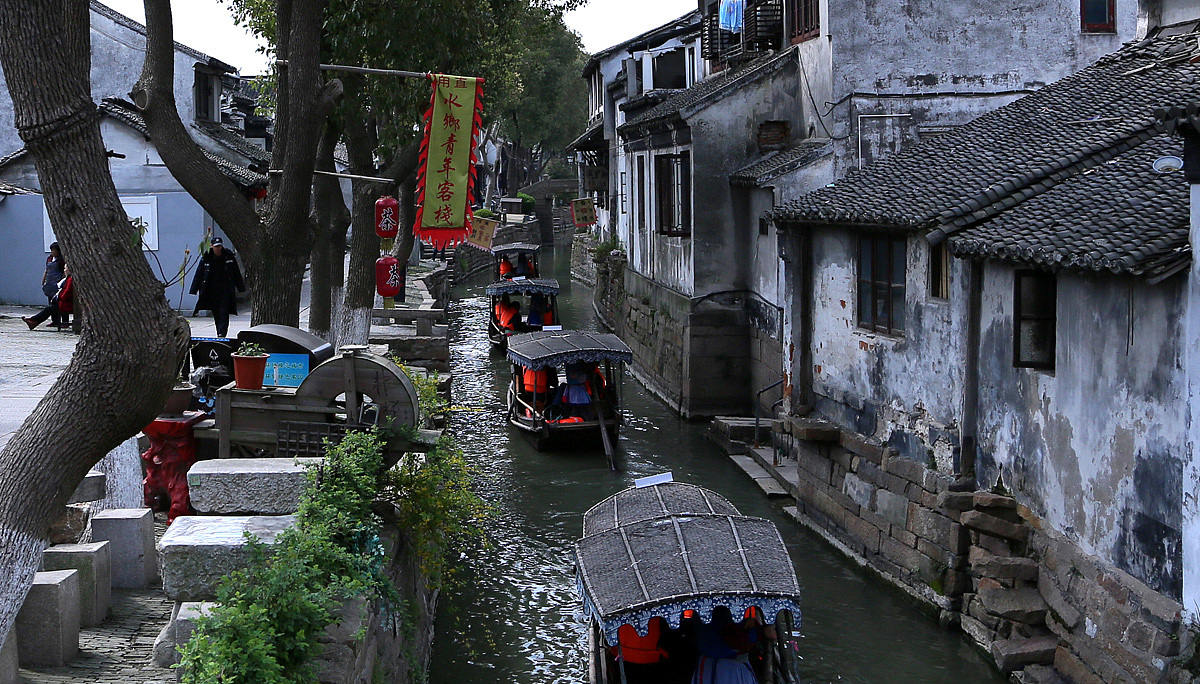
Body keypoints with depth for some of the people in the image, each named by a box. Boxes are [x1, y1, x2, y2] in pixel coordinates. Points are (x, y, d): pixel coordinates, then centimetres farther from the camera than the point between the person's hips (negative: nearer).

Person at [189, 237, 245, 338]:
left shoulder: (229, 256, -2)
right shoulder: (206, 258, -2)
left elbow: (236, 273, 6)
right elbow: (199, 273, 1)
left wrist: (240, 287, 8)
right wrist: (195, 289, -2)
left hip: (225, 290, -2)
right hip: (211, 290, 2)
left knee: (224, 313, -10)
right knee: (216, 313, 7)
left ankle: (222, 334, -14)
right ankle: (219, 333, 18)